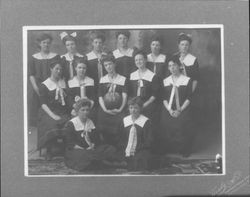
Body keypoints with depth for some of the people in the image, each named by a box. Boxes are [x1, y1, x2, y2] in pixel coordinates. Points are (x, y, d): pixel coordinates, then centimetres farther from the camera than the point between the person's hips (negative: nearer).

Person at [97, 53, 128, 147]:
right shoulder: (102, 80, 12)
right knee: (105, 136, -3)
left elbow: (125, 96, 0)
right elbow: (100, 97, 5)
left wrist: (120, 109, -13)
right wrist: (105, 110, -9)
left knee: (118, 136, -8)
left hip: (119, 112, -1)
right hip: (105, 112, 1)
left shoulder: (123, 79, 7)